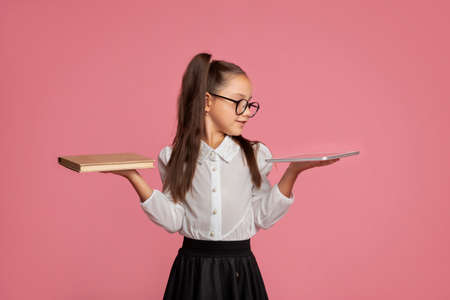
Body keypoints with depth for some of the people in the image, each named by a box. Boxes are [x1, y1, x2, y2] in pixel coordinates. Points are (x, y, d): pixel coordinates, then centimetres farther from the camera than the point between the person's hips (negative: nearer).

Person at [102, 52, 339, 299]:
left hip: (239, 268, 1)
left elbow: (262, 217, -2)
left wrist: (293, 171, -10)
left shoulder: (255, 155, 0)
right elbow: (173, 221, -4)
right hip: (192, 268, 0)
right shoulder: (174, 157, -1)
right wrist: (134, 178, -11)